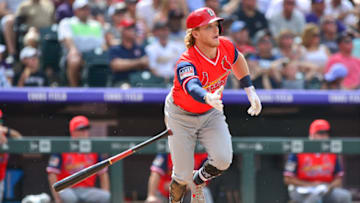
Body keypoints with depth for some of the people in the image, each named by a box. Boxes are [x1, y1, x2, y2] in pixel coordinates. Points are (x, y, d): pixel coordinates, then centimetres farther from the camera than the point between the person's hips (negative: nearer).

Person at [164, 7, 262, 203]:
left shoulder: (225, 46, -15)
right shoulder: (186, 63, -33)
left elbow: (237, 60, 10)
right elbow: (192, 87, -55)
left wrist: (250, 91, 7)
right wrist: (209, 98, -76)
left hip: (211, 114, 4)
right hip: (181, 116, -4)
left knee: (223, 159, -19)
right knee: (183, 175, -3)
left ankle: (197, 182, 15)